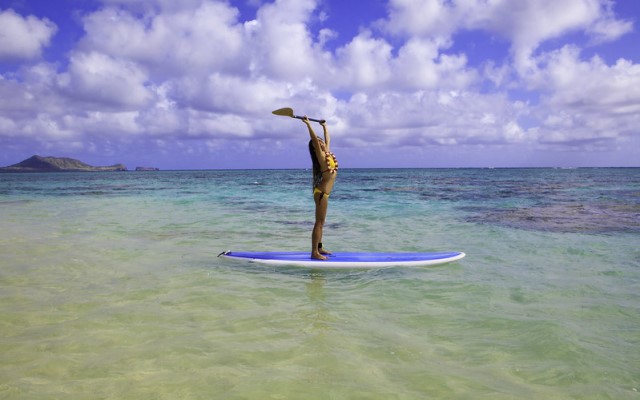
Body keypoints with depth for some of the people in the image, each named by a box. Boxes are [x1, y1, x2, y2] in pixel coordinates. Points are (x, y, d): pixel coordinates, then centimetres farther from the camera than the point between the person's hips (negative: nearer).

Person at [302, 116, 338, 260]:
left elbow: (328, 138, 28)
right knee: (319, 223, -8)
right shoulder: (321, 155, -11)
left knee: (321, 222, 15)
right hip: (321, 192, -9)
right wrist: (308, 124, -27)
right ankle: (314, 252, -7)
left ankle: (319, 248, 25)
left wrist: (324, 126, 35)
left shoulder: (327, 152, 11)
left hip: (324, 192, 9)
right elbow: (314, 140, -25)